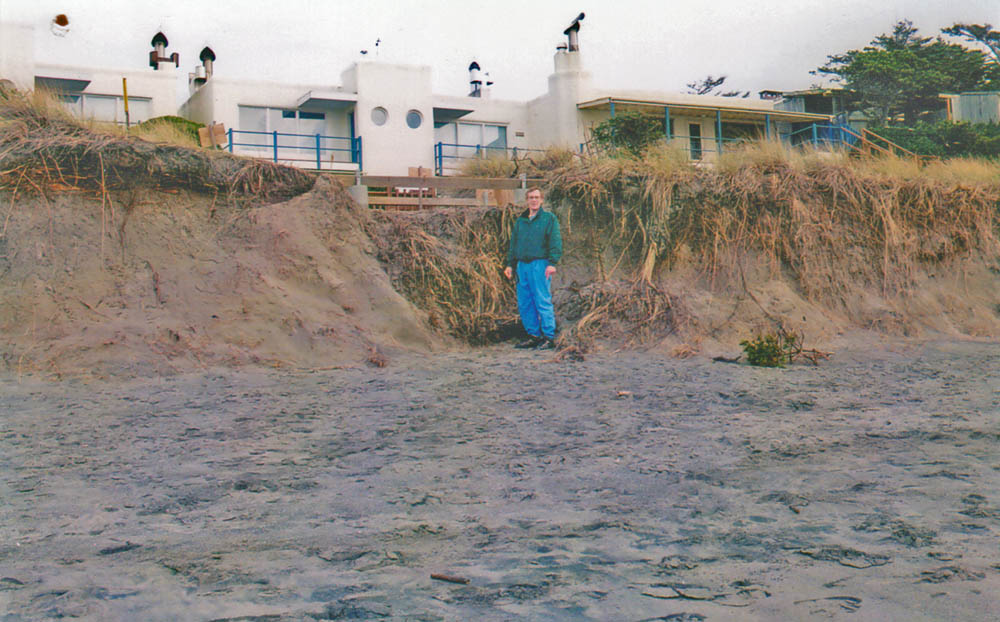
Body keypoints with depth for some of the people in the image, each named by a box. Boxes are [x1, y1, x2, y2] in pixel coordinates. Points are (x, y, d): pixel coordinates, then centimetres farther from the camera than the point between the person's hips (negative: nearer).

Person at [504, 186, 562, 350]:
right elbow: (513, 243, 23)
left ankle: (549, 338, -4)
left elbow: (555, 242, -5)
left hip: (540, 265, -6)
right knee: (524, 304, 6)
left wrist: (552, 263, -15)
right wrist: (510, 264, 17)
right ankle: (533, 335, 15)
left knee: (543, 302, -8)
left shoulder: (549, 218, 2)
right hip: (522, 265, 6)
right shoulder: (520, 220, 18)